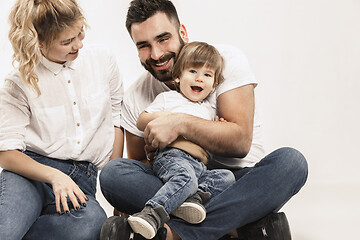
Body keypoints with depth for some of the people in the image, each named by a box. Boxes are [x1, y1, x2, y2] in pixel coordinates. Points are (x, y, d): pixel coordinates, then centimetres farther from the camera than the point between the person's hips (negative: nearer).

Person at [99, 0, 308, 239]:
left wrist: (181, 123, -28)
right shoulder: (135, 99, 2)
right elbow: (138, 165, 9)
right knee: (112, 172, -23)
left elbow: (240, 142, -15)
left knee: (290, 161, -31)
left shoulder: (226, 60, -6)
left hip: (238, 183, -1)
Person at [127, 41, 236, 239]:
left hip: (200, 166, 6)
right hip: (171, 156, -6)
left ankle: (195, 197, -34)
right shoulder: (167, 98, 16)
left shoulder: (210, 109, 29)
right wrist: (159, 116, -6)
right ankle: (152, 215, -47)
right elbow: (140, 122, 14)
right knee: (186, 177, -36)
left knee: (227, 177, -17)